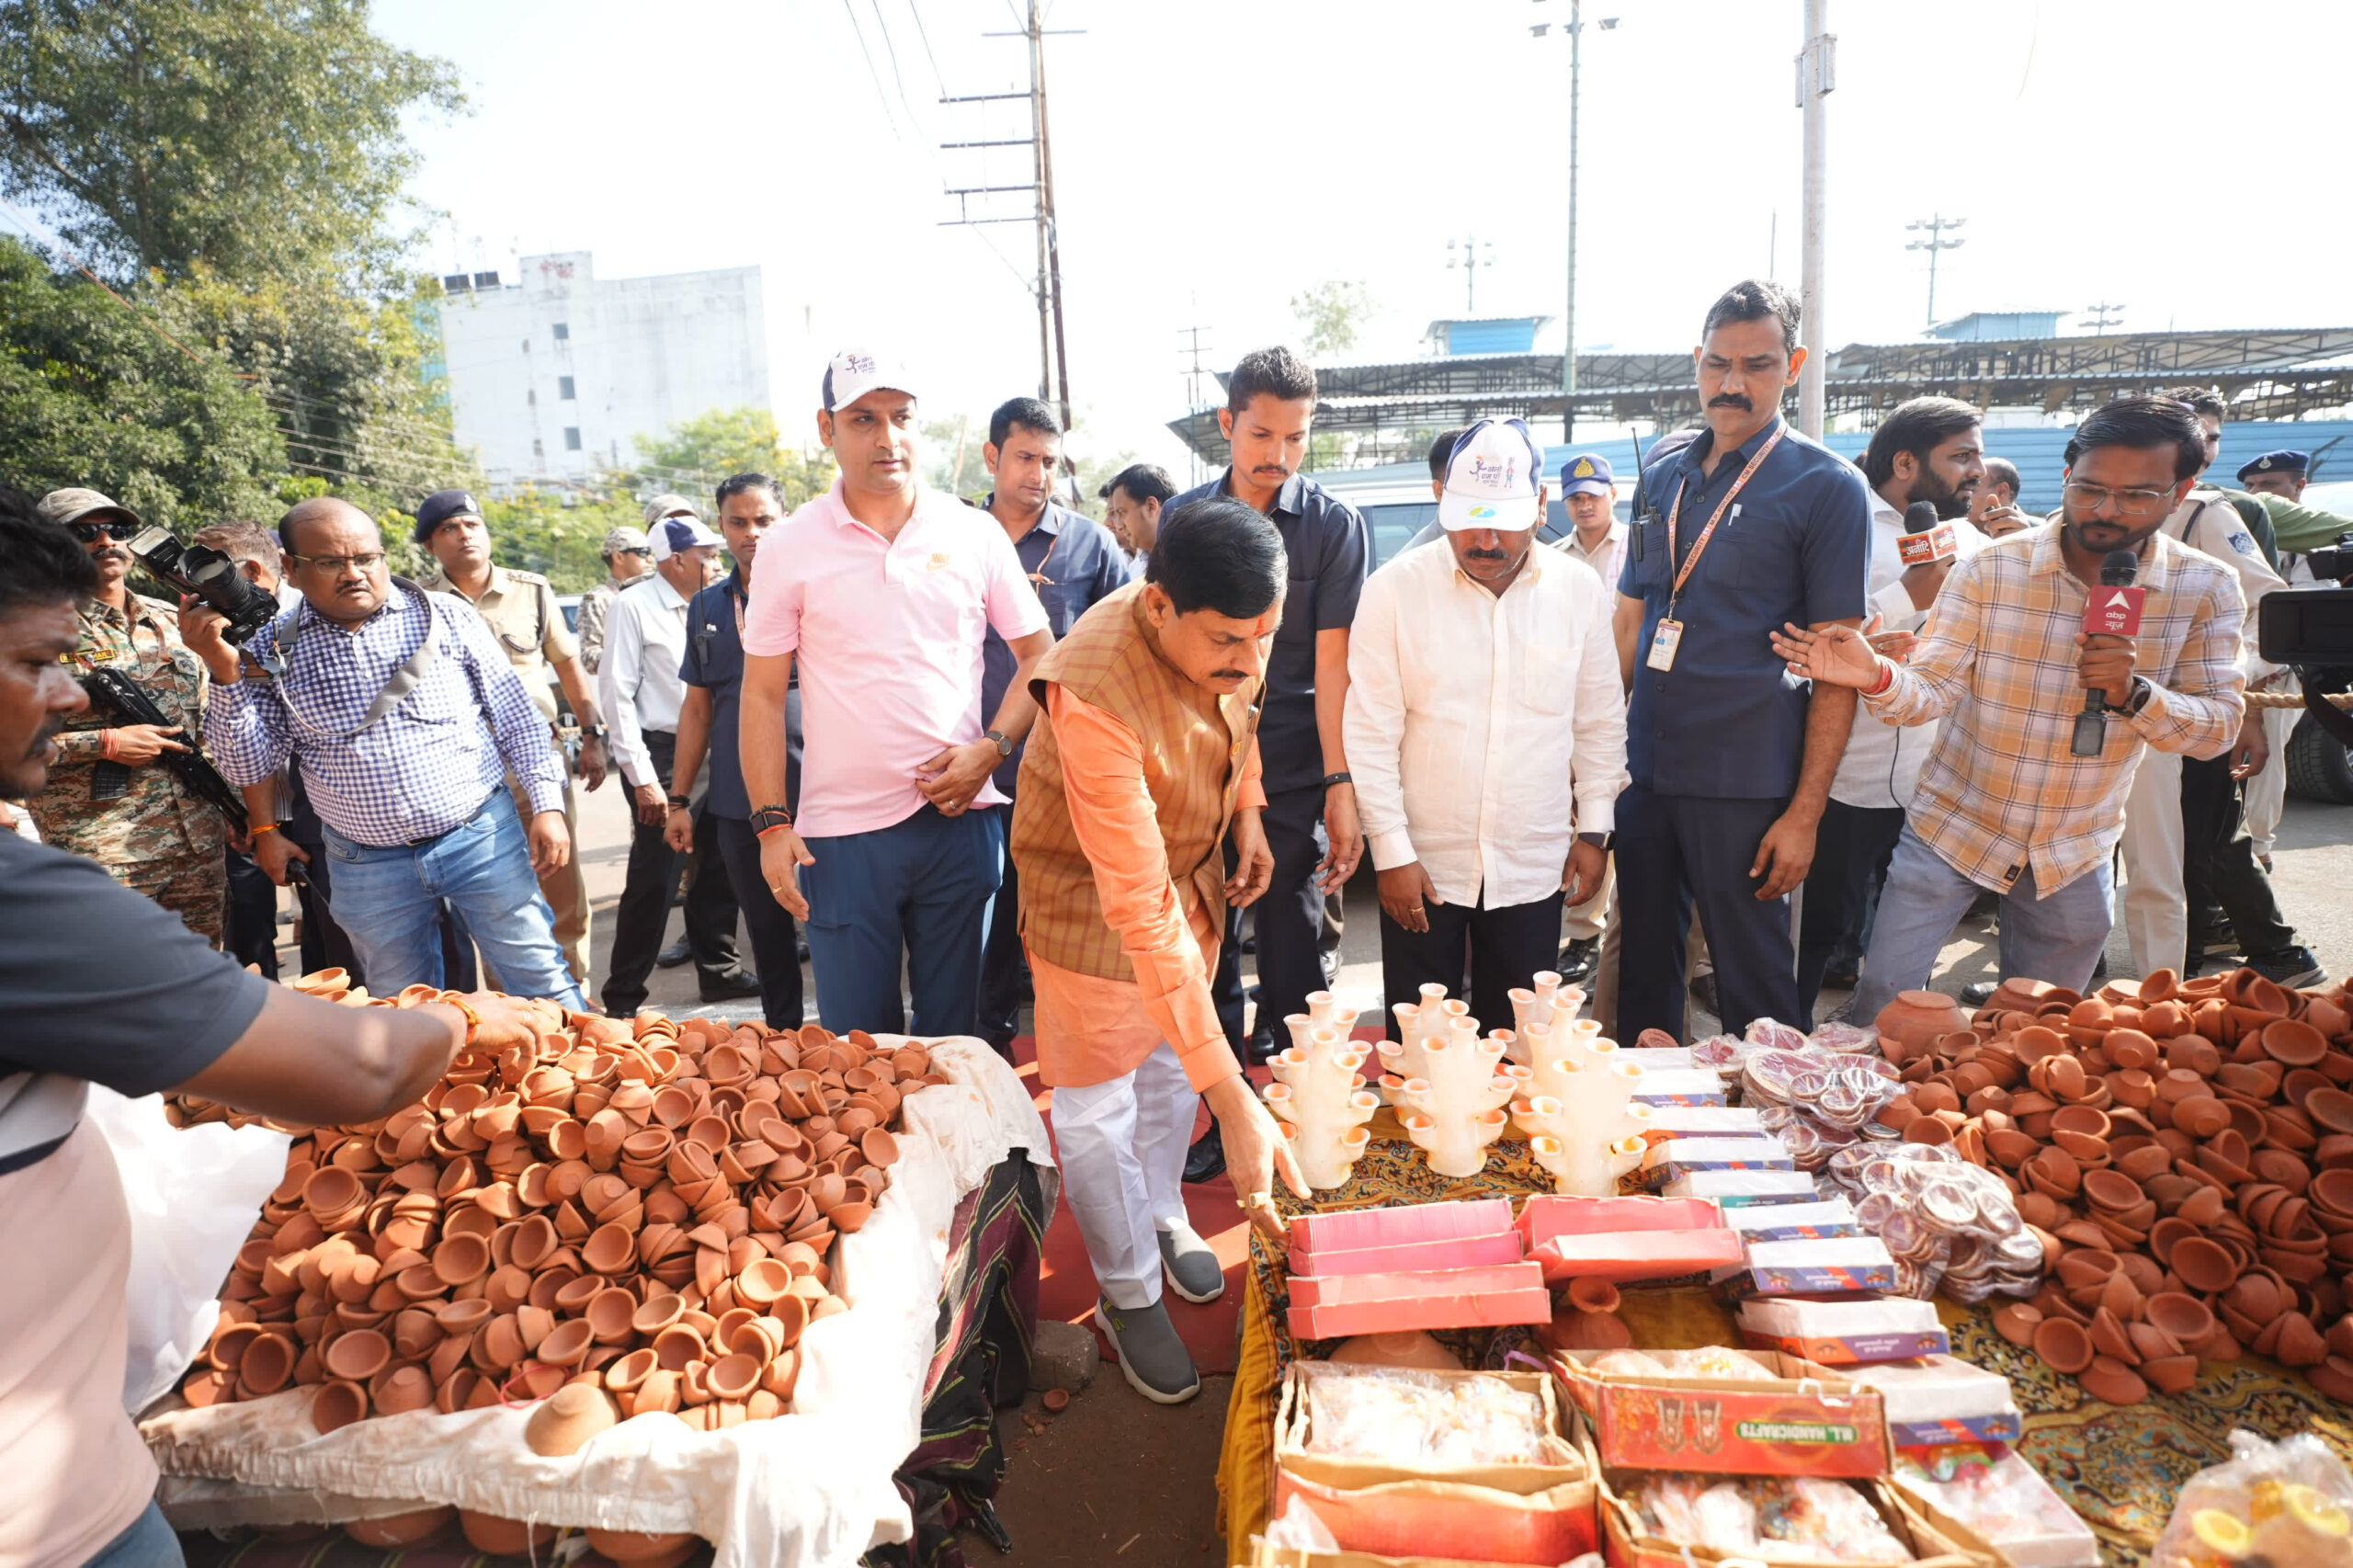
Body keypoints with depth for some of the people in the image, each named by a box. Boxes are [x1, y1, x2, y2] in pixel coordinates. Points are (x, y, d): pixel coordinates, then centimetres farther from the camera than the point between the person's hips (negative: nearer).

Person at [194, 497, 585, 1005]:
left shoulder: (447, 616, -1)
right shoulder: (273, 650, 2)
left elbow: (516, 719, 1)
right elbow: (248, 768, 1)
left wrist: (547, 805, -6)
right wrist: (225, 673, -11)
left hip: (482, 835, -2)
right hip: (369, 865, 2)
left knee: (543, 984, 2)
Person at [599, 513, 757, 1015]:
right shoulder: (634, 606, -6)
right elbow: (616, 691, -9)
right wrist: (642, 776, -13)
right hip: (664, 755, -5)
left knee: (716, 874, 13)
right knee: (654, 882, -1)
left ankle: (718, 972, 29)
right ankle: (623, 996, 13)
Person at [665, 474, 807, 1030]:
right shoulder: (707, 606, 11)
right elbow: (698, 706, 15)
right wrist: (679, 799, 13)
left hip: (816, 796, -4)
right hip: (738, 803, 4)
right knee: (768, 931, 15)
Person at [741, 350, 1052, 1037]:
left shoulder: (974, 534, 3)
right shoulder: (790, 547, 2)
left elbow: (1039, 653, 7)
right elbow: (763, 695, 4)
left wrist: (991, 748, -8)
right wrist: (771, 823, -2)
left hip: (959, 820, 1)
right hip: (841, 832, 0)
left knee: (955, 1035, 12)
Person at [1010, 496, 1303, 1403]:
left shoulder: (1233, 638, -21)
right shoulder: (1097, 696, -41)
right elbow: (1140, 911, -43)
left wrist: (1248, 812, -2)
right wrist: (1232, 1099, -43)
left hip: (1195, 869, 6)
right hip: (1092, 895, -6)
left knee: (1170, 1062, 22)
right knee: (1099, 1103, 7)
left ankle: (1162, 1214, 48)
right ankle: (1128, 1293, 31)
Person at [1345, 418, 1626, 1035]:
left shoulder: (1581, 591, 1)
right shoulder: (1394, 589, -7)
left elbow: (1600, 723, 10)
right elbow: (1371, 734, -6)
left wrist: (1594, 829, 6)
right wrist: (1391, 852, -7)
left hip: (1533, 868, 2)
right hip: (1421, 866, -2)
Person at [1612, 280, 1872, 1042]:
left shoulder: (1826, 486, -5)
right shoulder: (1663, 479, 11)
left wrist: (1805, 812, -13)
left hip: (1743, 784, -5)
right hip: (1643, 771, 5)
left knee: (1754, 989, 6)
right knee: (1642, 976, 16)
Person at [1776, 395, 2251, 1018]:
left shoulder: (2205, 589, -6)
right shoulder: (1992, 568, -13)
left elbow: (2218, 726, -8)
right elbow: (1932, 690, -17)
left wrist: (2132, 693, -29)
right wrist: (1875, 677, -40)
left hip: (2075, 851, 3)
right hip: (1953, 826, -2)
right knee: (1879, 1007, -3)